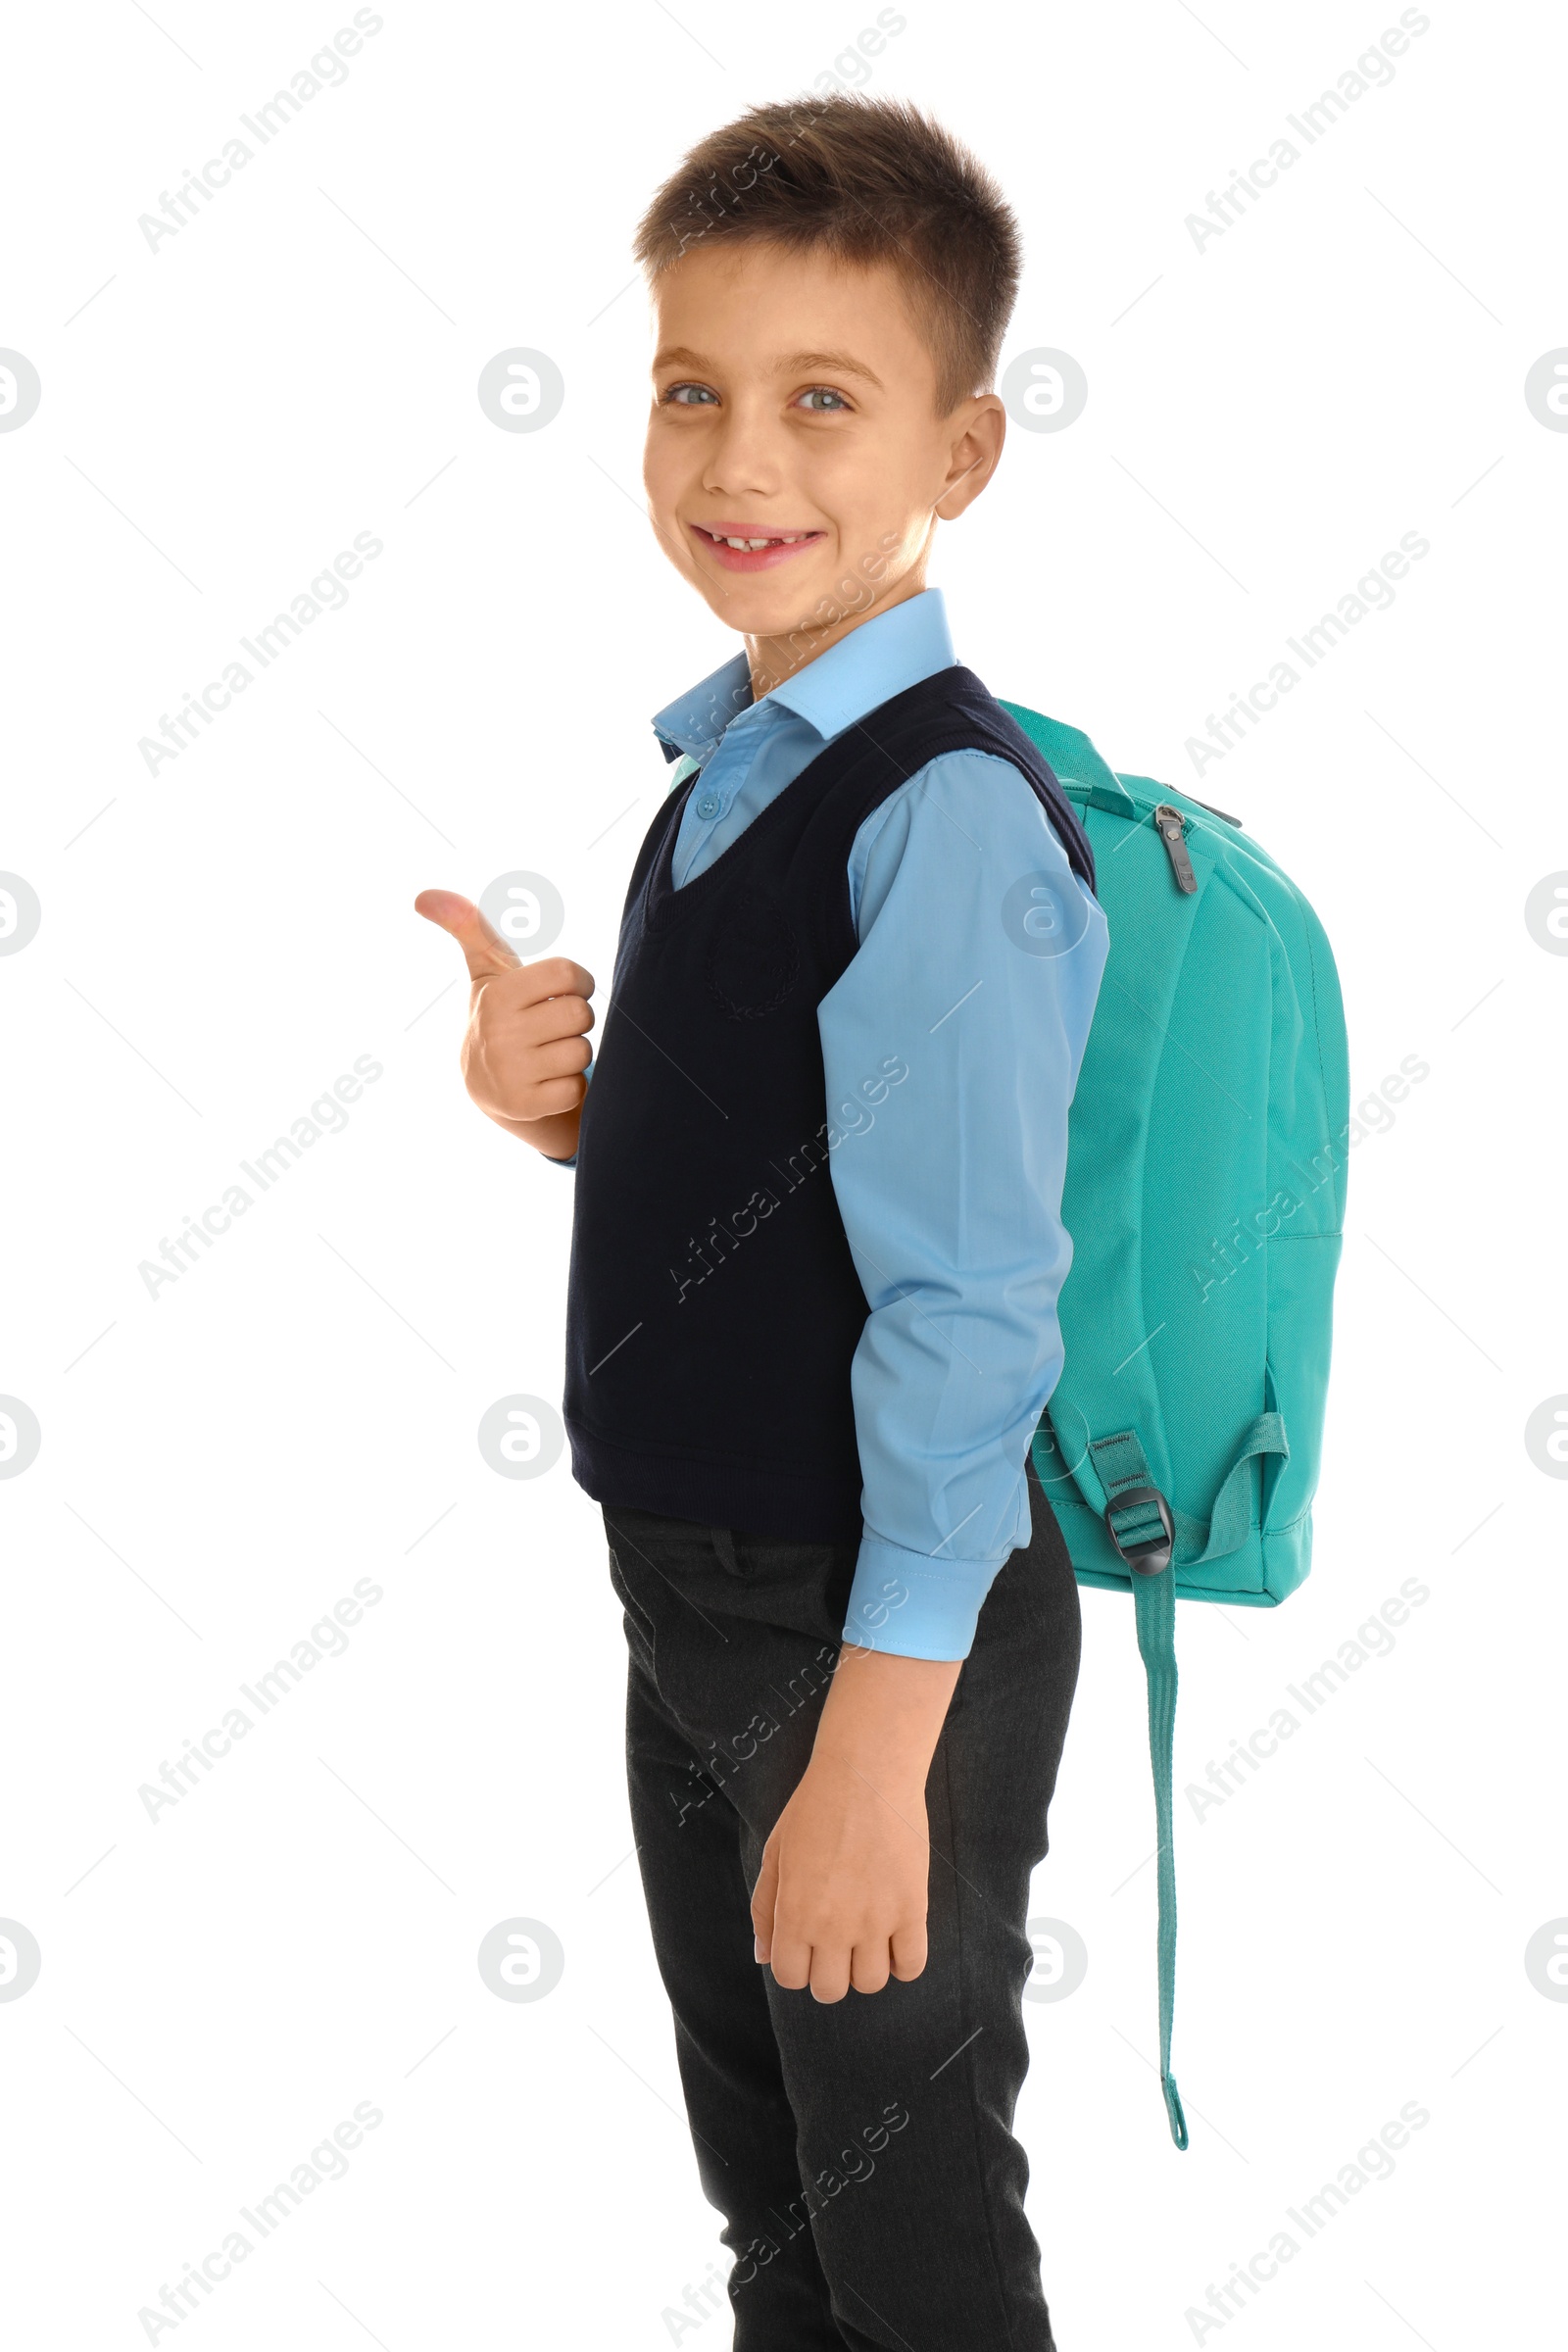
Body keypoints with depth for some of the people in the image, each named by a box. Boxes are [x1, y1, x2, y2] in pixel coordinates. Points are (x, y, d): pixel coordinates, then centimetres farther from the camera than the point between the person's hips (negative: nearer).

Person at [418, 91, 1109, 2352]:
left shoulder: (948, 814, -21)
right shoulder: (725, 769, 6)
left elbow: (966, 1298, -24)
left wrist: (877, 1743, -23)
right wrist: (559, 1096, -5)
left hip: (885, 1635, -8)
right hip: (690, 1586, 8)